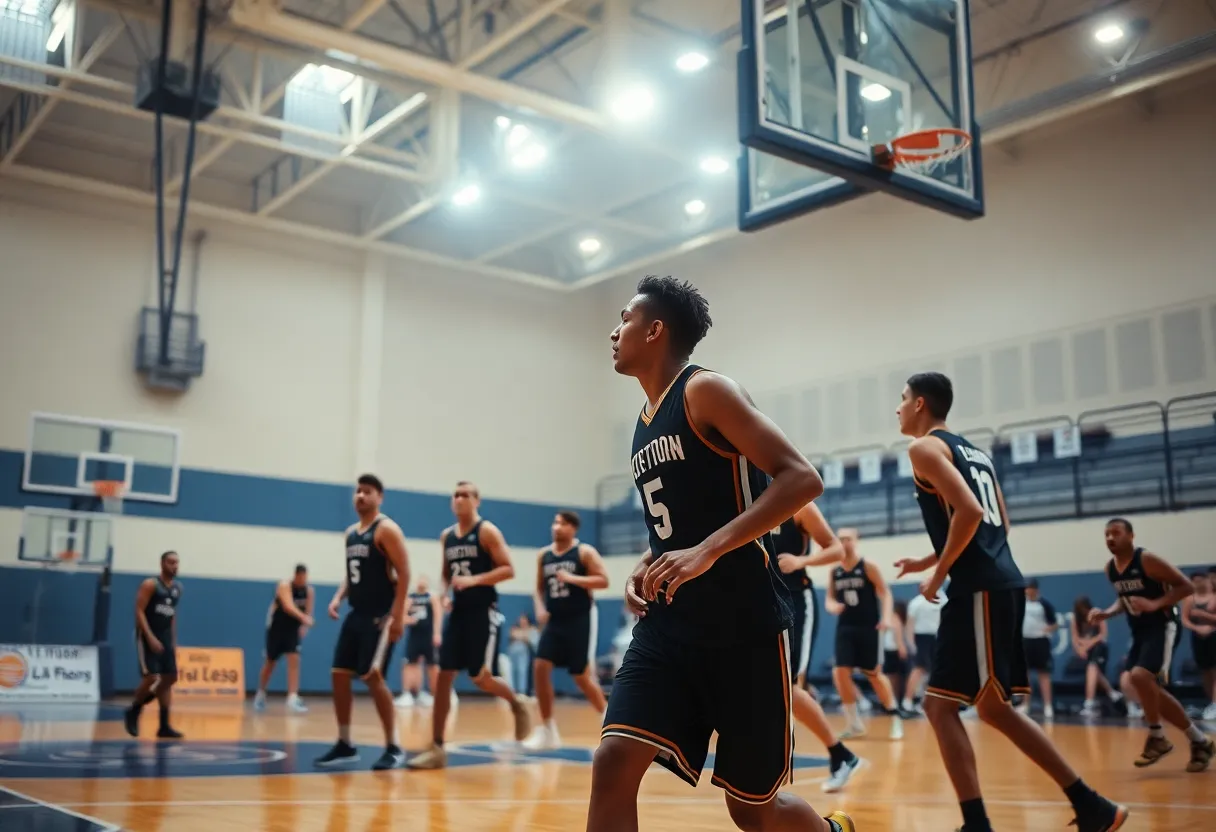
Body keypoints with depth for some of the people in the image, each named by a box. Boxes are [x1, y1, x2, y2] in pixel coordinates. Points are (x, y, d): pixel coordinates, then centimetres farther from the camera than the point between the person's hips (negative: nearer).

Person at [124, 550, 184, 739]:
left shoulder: (178, 588, 10)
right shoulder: (150, 585, -11)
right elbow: (139, 611, -16)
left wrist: (174, 642, 15)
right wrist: (150, 637, -25)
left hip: (166, 638, 7)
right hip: (148, 637, -7)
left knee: (170, 678, 2)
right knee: (151, 677, -15)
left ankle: (164, 725, 6)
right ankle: (133, 712, 12)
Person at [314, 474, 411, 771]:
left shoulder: (387, 529, -11)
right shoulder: (350, 533, 15)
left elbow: (404, 573, -16)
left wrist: (398, 615, -22)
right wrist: (338, 598, 5)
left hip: (380, 615, -8)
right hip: (356, 614, 9)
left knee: (373, 677, -12)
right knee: (339, 675, 6)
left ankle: (393, 748, -1)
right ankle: (344, 744, 17)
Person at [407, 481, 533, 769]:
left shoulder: (487, 531, -8)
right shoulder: (446, 536, 11)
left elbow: (508, 570, -14)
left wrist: (474, 580, -24)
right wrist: (445, 594, 3)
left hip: (483, 612, -6)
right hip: (458, 612, 6)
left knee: (481, 677, -9)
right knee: (443, 676, -1)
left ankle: (518, 704, 23)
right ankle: (436, 748, 2)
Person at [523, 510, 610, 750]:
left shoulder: (585, 552, -8)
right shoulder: (543, 555, 9)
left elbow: (604, 581, -15)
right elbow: (540, 588, 18)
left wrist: (572, 578, -23)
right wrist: (540, 608, -1)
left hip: (580, 620, -5)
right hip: (555, 621, 5)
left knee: (582, 676, -4)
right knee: (540, 668, -7)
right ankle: (548, 732, 2)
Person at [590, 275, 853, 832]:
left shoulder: (705, 391, -9)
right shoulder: (645, 425, 15)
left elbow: (802, 478, -19)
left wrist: (708, 551, -28)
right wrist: (647, 568, 6)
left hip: (744, 625, -7)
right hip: (670, 625, 7)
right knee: (613, 763, -12)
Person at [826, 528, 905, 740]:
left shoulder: (868, 567, -6)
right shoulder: (834, 572, 7)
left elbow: (885, 593, -10)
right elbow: (829, 598, 13)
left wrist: (886, 617, -26)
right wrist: (833, 606, -12)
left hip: (869, 627, -4)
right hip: (845, 627, 4)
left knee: (874, 674, 2)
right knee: (841, 672, -7)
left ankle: (895, 718, 19)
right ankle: (854, 723, 5)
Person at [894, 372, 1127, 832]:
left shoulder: (925, 447, -6)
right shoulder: (972, 450, 21)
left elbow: (969, 510, -21)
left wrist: (938, 574, -11)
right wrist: (931, 562, 26)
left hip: (980, 590, -9)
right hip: (998, 584, 9)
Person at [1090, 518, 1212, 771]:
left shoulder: (1147, 560, -17)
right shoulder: (1109, 568, 5)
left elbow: (1186, 586, -16)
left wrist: (1156, 603, -27)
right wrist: (1107, 613, 3)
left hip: (1162, 627, -9)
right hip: (1139, 631, 9)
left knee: (1139, 676, -25)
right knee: (1151, 689, 8)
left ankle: (1157, 737, -5)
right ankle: (1198, 740, 21)